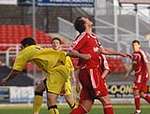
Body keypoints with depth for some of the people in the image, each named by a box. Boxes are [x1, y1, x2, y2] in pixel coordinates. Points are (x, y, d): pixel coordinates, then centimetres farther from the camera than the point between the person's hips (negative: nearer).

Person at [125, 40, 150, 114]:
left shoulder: (141, 53, -11)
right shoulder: (133, 54, 15)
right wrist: (128, 73, 18)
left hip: (142, 75, -8)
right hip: (138, 75, 8)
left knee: (136, 91, -8)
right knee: (142, 94, 8)